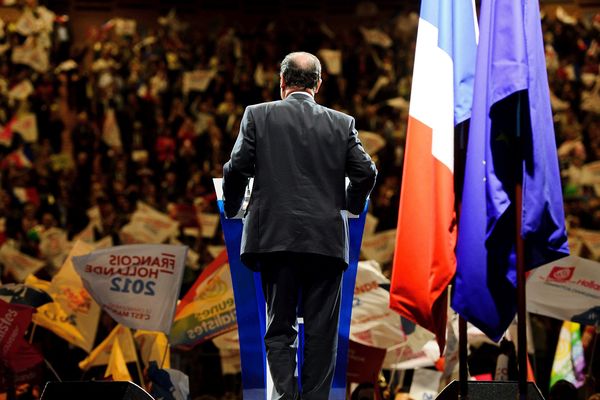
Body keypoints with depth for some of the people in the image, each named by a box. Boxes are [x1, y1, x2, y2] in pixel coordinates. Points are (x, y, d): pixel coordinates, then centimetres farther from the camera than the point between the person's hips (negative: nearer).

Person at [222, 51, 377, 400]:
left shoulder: (258, 115, 3)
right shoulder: (342, 123, 7)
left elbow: (237, 169, -1)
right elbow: (366, 172, 2)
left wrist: (233, 208, 16)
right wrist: (350, 205, 21)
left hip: (275, 237, 0)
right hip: (327, 239, 1)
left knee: (280, 326, 5)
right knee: (321, 330, 4)